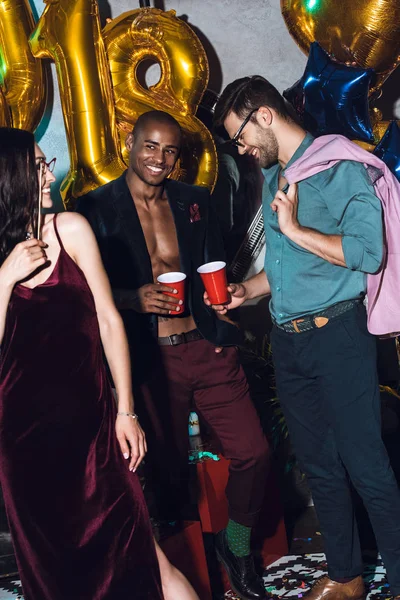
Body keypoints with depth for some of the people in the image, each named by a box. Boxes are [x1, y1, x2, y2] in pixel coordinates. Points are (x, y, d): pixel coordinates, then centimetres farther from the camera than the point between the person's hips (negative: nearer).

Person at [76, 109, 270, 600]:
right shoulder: (96, 208, -2)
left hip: (208, 351, 3)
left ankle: (235, 545, 24)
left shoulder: (195, 202, 10)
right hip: (151, 362, -3)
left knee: (252, 452, -3)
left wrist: (223, 330, 0)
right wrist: (134, 298, -20)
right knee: (169, 469, 9)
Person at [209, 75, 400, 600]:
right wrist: (247, 290, 8)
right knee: (319, 465, 14)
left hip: (336, 335, -8)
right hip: (288, 341, 8)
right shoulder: (273, 178, 15)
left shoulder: (338, 167, -9)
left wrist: (295, 229, -15)